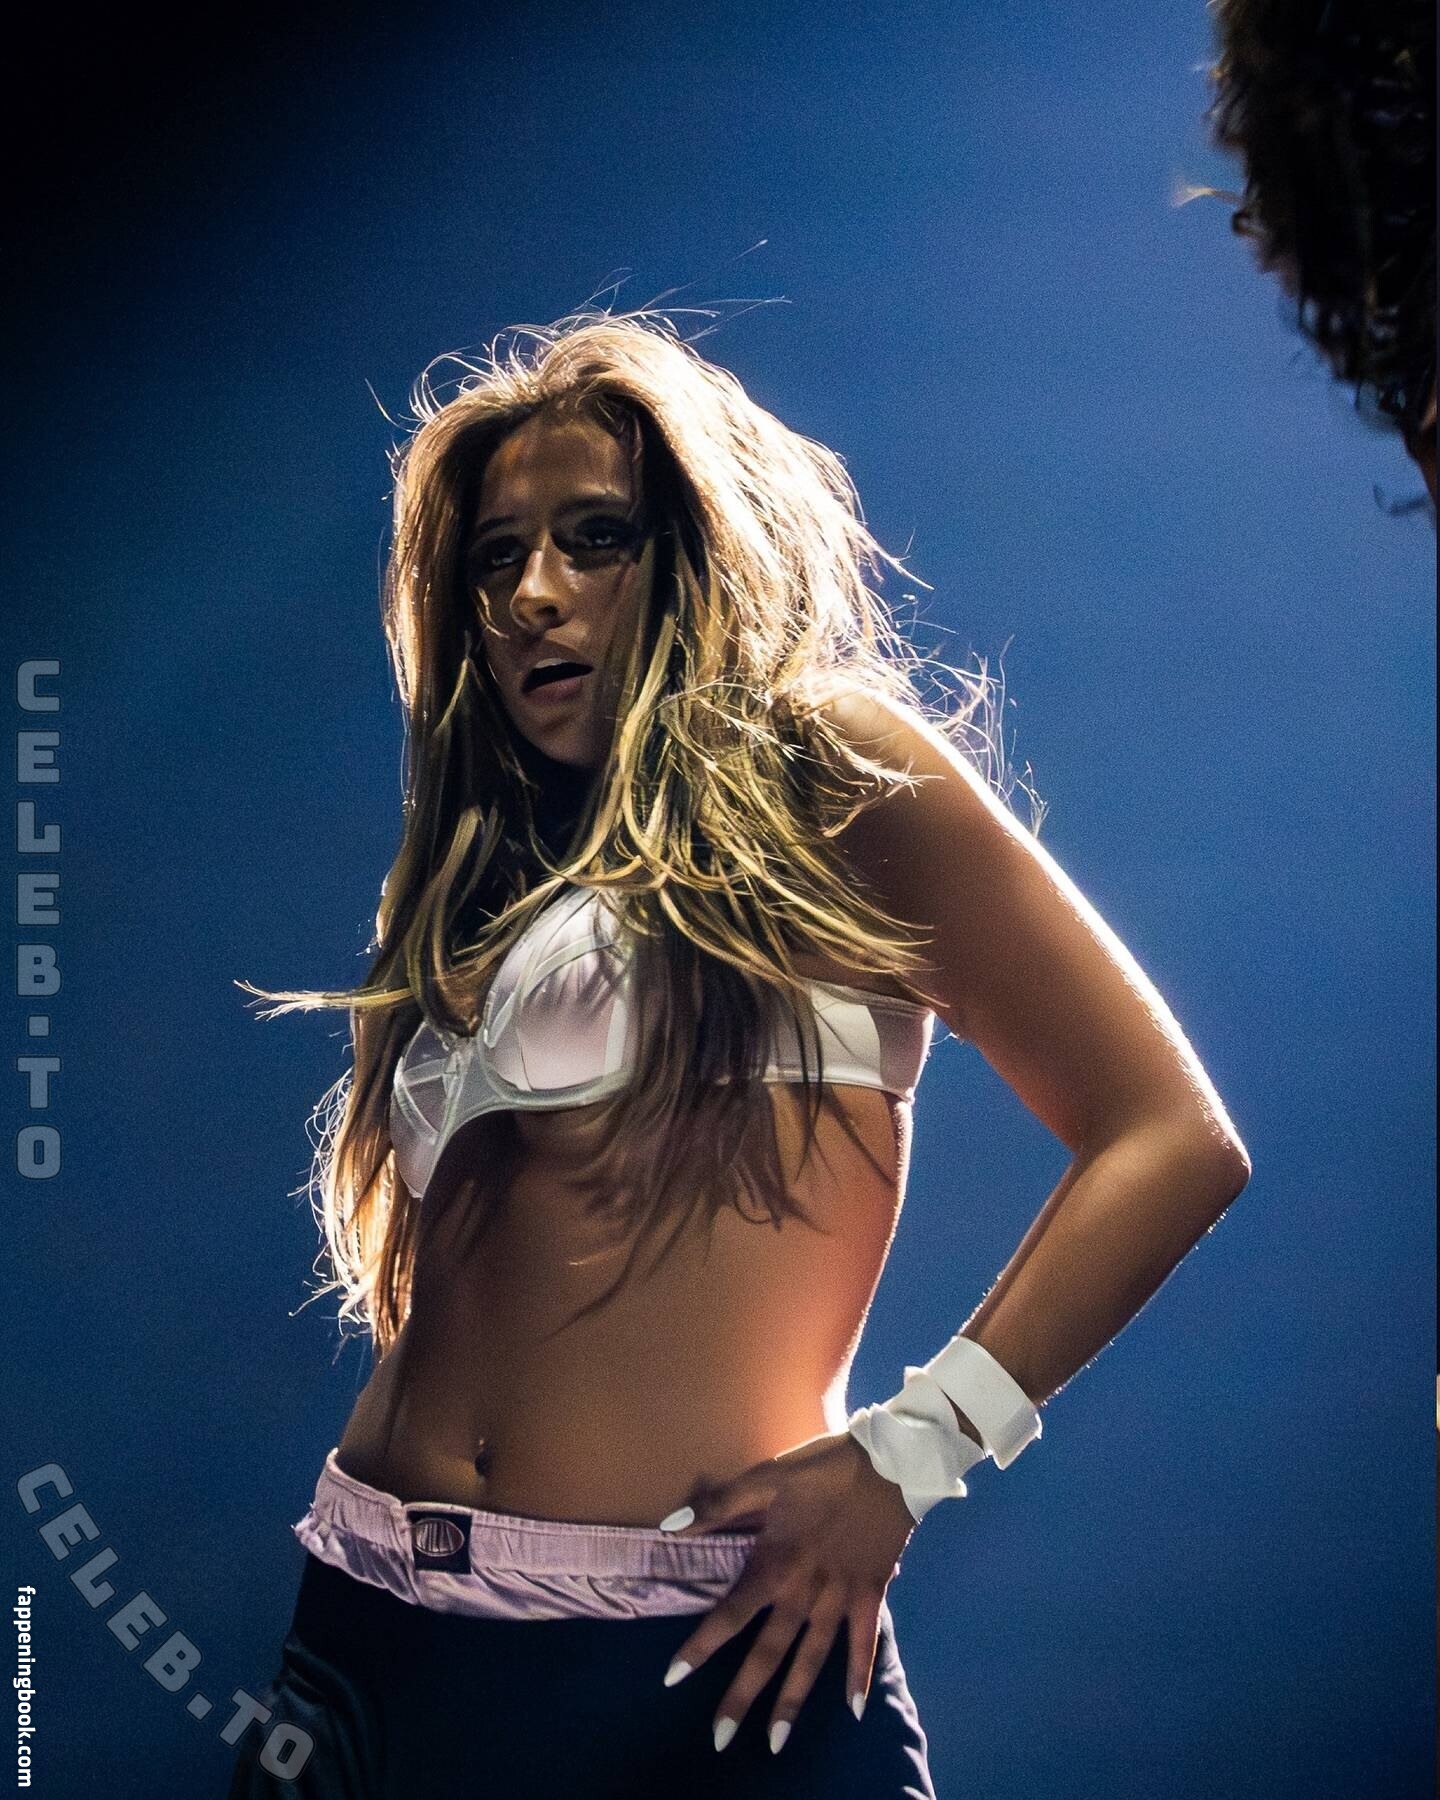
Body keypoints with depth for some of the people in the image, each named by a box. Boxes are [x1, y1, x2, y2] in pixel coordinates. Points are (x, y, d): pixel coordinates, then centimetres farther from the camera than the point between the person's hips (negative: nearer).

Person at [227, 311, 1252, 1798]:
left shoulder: (827, 776, 0)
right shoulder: (482, 879, 18)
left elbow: (1173, 1142, -7)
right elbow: (415, 1281, 15)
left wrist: (907, 1453, -13)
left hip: (692, 1660, -5)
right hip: (372, 1622, 6)